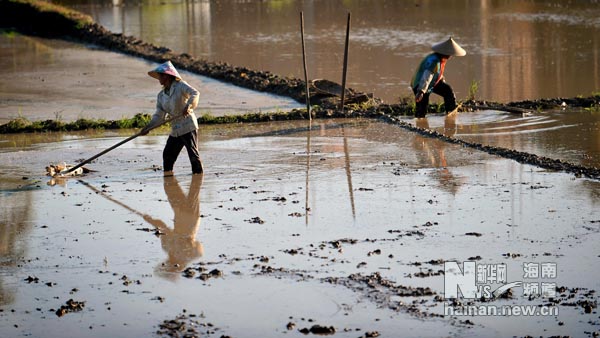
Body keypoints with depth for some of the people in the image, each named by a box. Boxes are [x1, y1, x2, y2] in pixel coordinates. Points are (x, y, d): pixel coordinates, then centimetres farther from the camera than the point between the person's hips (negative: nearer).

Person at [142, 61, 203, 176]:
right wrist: (148, 127, -3)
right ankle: (168, 174, 16)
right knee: (168, 154, 6)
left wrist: (188, 106, -38)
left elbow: (195, 93, -21)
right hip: (175, 130, 7)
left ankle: (198, 173, 1)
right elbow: (159, 116, 10)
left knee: (193, 153, -7)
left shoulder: (180, 86, -7)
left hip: (188, 126, -7)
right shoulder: (161, 95, 12)